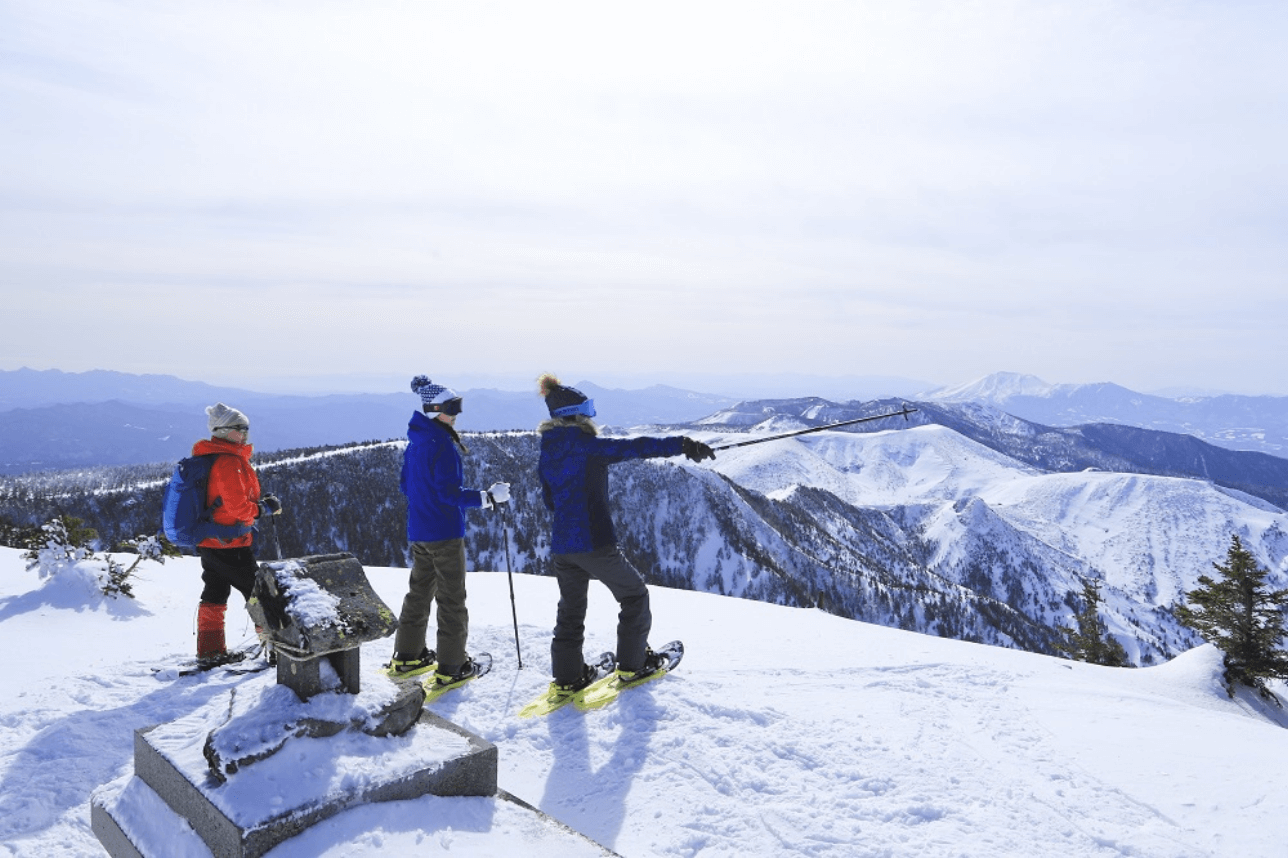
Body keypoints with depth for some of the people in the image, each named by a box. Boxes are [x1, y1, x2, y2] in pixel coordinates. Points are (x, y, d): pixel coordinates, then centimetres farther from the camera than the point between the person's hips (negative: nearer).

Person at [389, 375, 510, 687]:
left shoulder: (414, 443, 8)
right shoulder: (442, 445, -19)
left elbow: (405, 485, 17)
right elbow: (450, 493, -23)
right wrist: (488, 497, -21)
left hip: (418, 531, 9)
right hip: (445, 532, -9)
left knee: (420, 591, 20)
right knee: (452, 599, 1)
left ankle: (407, 656, 29)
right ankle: (451, 667, 7)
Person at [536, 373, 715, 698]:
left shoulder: (547, 453, 10)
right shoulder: (586, 446, -13)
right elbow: (633, 448, -24)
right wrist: (681, 445, -27)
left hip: (561, 546, 7)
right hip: (594, 543, -7)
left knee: (570, 610, 20)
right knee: (634, 595, 13)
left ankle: (566, 677, 21)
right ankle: (632, 664, 20)